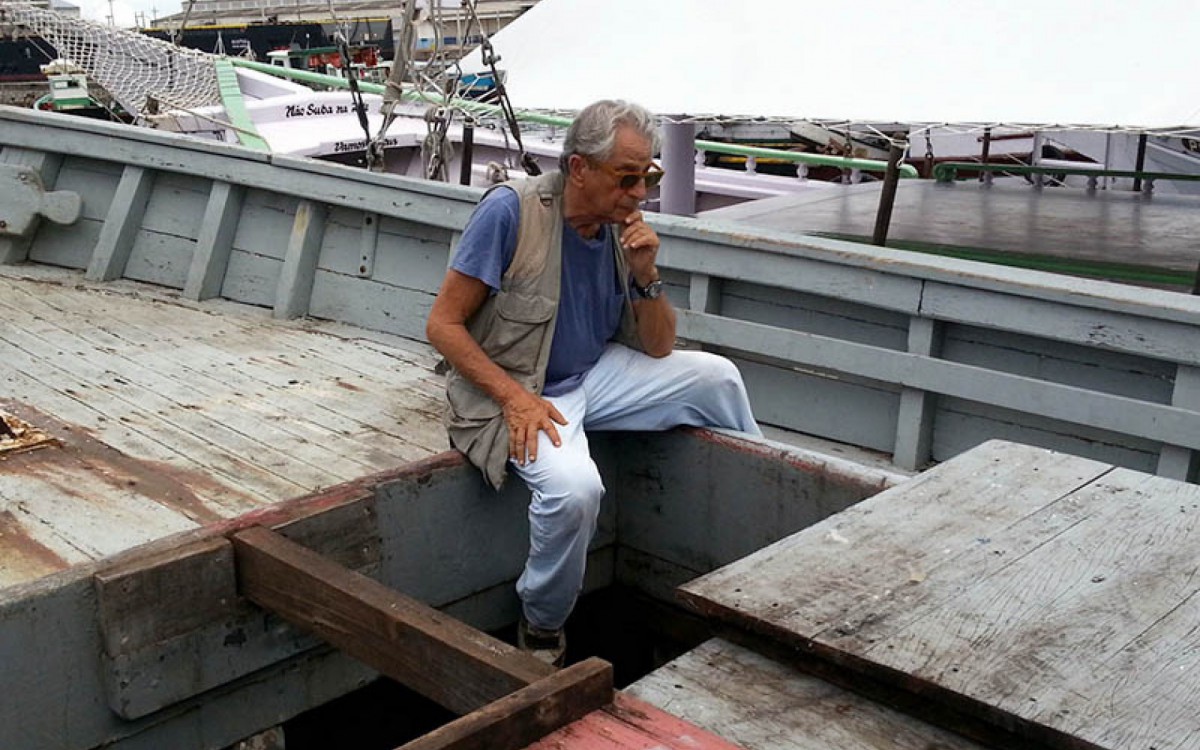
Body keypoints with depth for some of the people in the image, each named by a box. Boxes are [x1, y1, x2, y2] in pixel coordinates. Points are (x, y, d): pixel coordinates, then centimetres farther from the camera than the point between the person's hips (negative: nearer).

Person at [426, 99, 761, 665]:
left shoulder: (623, 230, 0)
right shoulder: (511, 210, -18)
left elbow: (658, 349, 4)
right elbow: (443, 325, -16)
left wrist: (646, 274, -13)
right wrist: (516, 397, -25)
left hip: (593, 377, 6)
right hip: (510, 393, -6)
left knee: (716, 375, -4)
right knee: (574, 486, -34)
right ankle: (540, 633, -7)